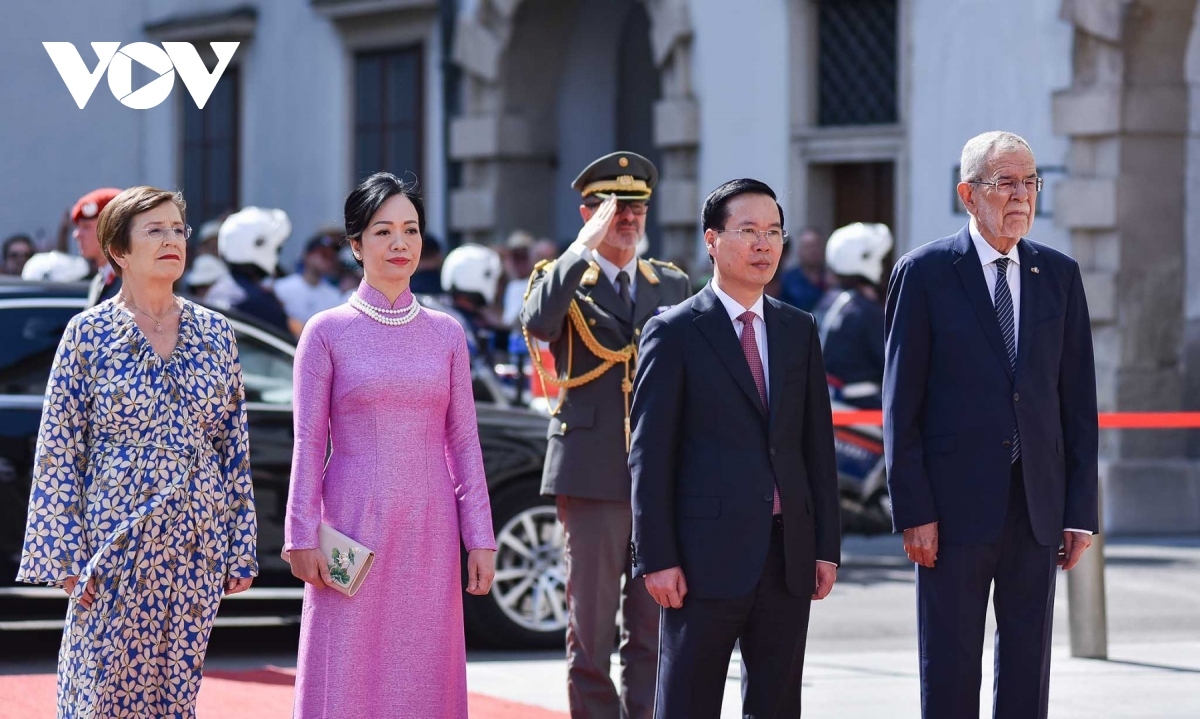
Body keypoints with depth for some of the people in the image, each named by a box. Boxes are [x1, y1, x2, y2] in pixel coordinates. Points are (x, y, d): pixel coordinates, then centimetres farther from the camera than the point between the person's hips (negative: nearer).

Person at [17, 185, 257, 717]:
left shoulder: (214, 333, 8)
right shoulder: (89, 333, -2)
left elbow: (235, 449, 10)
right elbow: (58, 454, -2)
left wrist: (240, 549, 7)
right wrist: (67, 555, -8)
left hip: (196, 547, 3)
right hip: (116, 546, -3)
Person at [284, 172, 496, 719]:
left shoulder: (445, 334, 9)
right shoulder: (327, 331, 1)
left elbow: (464, 442, 9)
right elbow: (308, 444, 0)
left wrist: (480, 539, 5)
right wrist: (302, 537, -6)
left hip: (429, 535, 3)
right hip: (354, 529, -2)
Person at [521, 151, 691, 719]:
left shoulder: (673, 285, 14)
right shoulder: (563, 279, 3)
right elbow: (537, 323, -20)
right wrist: (584, 246, -20)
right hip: (592, 477, -3)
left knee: (653, 634, 4)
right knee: (591, 630, 0)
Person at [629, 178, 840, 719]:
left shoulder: (799, 330, 13)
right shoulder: (674, 333, -3)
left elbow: (818, 444, 13)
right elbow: (649, 455, -5)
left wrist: (827, 546, 7)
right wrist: (657, 558, -11)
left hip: (788, 554, 5)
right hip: (708, 556, -5)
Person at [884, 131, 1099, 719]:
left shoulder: (1059, 274, 8)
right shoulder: (925, 273, -3)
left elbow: (1078, 399, 8)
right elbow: (900, 403, -4)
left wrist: (1081, 510, 2)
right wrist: (912, 511, -10)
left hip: (1037, 507, 4)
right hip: (956, 505, -4)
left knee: (1028, 669, 8)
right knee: (950, 670, 2)